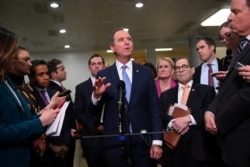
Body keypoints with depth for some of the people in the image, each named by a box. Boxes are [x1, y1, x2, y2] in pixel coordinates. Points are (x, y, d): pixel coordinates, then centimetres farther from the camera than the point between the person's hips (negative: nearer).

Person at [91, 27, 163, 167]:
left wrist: (157, 141, -4)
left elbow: (155, 107, 1)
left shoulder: (146, 72, 3)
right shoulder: (103, 75, 1)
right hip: (114, 143, 0)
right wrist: (96, 95, -18)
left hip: (142, 141, 1)